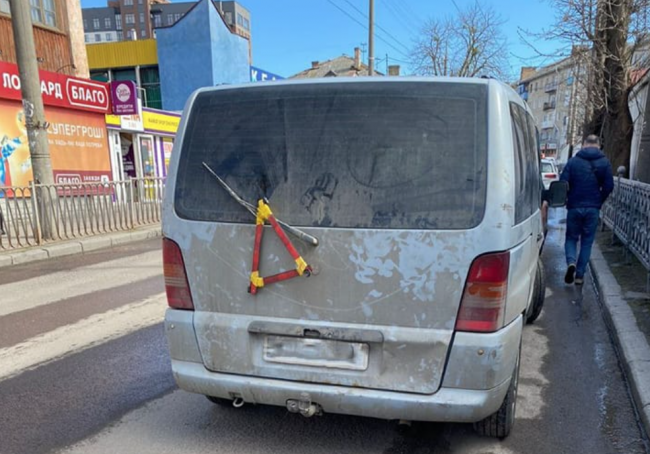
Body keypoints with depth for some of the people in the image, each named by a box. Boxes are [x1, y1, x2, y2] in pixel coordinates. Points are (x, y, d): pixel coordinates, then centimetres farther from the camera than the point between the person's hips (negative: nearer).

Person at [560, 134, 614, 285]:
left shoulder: (573, 161, -2)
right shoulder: (605, 162, 1)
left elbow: (563, 183, -7)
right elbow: (609, 186, -4)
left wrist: (568, 200, 9)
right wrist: (599, 201, 11)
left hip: (574, 207, -1)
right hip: (593, 208, 1)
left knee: (571, 238, 13)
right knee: (587, 241, 10)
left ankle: (571, 262, -15)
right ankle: (579, 275, 10)